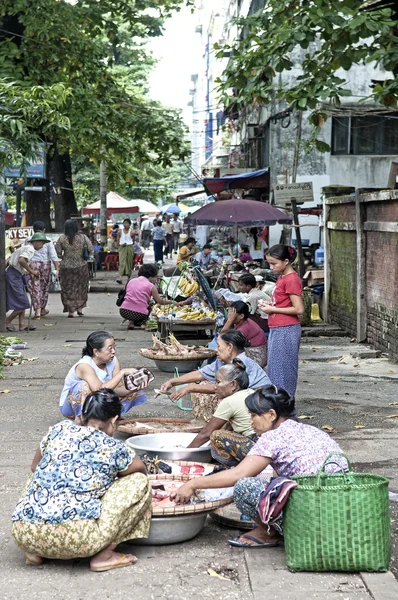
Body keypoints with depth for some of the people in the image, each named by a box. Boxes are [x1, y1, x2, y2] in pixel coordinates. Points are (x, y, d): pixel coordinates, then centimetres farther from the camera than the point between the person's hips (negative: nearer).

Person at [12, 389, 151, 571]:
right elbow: (142, 472, 28)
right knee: (139, 483, 12)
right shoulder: (114, 448, 5)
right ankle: (103, 556, 7)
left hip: (24, 534, 5)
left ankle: (35, 552, 21)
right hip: (77, 538, -5)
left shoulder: (59, 430, 14)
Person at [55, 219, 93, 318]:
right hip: (81, 266, 1)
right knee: (81, 288, 17)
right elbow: (91, 250, -2)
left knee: (67, 289, 8)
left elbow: (58, 253, -4)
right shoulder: (83, 237, -6)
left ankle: (70, 310, 5)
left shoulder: (62, 239, -7)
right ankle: (80, 308, 18)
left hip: (66, 267, -1)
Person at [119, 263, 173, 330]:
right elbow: (160, 301, 8)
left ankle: (131, 322, 15)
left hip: (124, 311, 4)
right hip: (139, 314, -4)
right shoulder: (151, 286, 2)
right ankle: (143, 323, 2)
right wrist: (171, 302, 25)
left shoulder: (131, 281, 14)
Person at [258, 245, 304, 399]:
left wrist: (273, 309, -15)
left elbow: (299, 309, -19)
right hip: (277, 329, 10)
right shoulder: (281, 277, 14)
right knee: (275, 368, 14)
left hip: (286, 330, -10)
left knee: (282, 369, -4)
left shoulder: (291, 279, -14)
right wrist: (268, 305, 6)